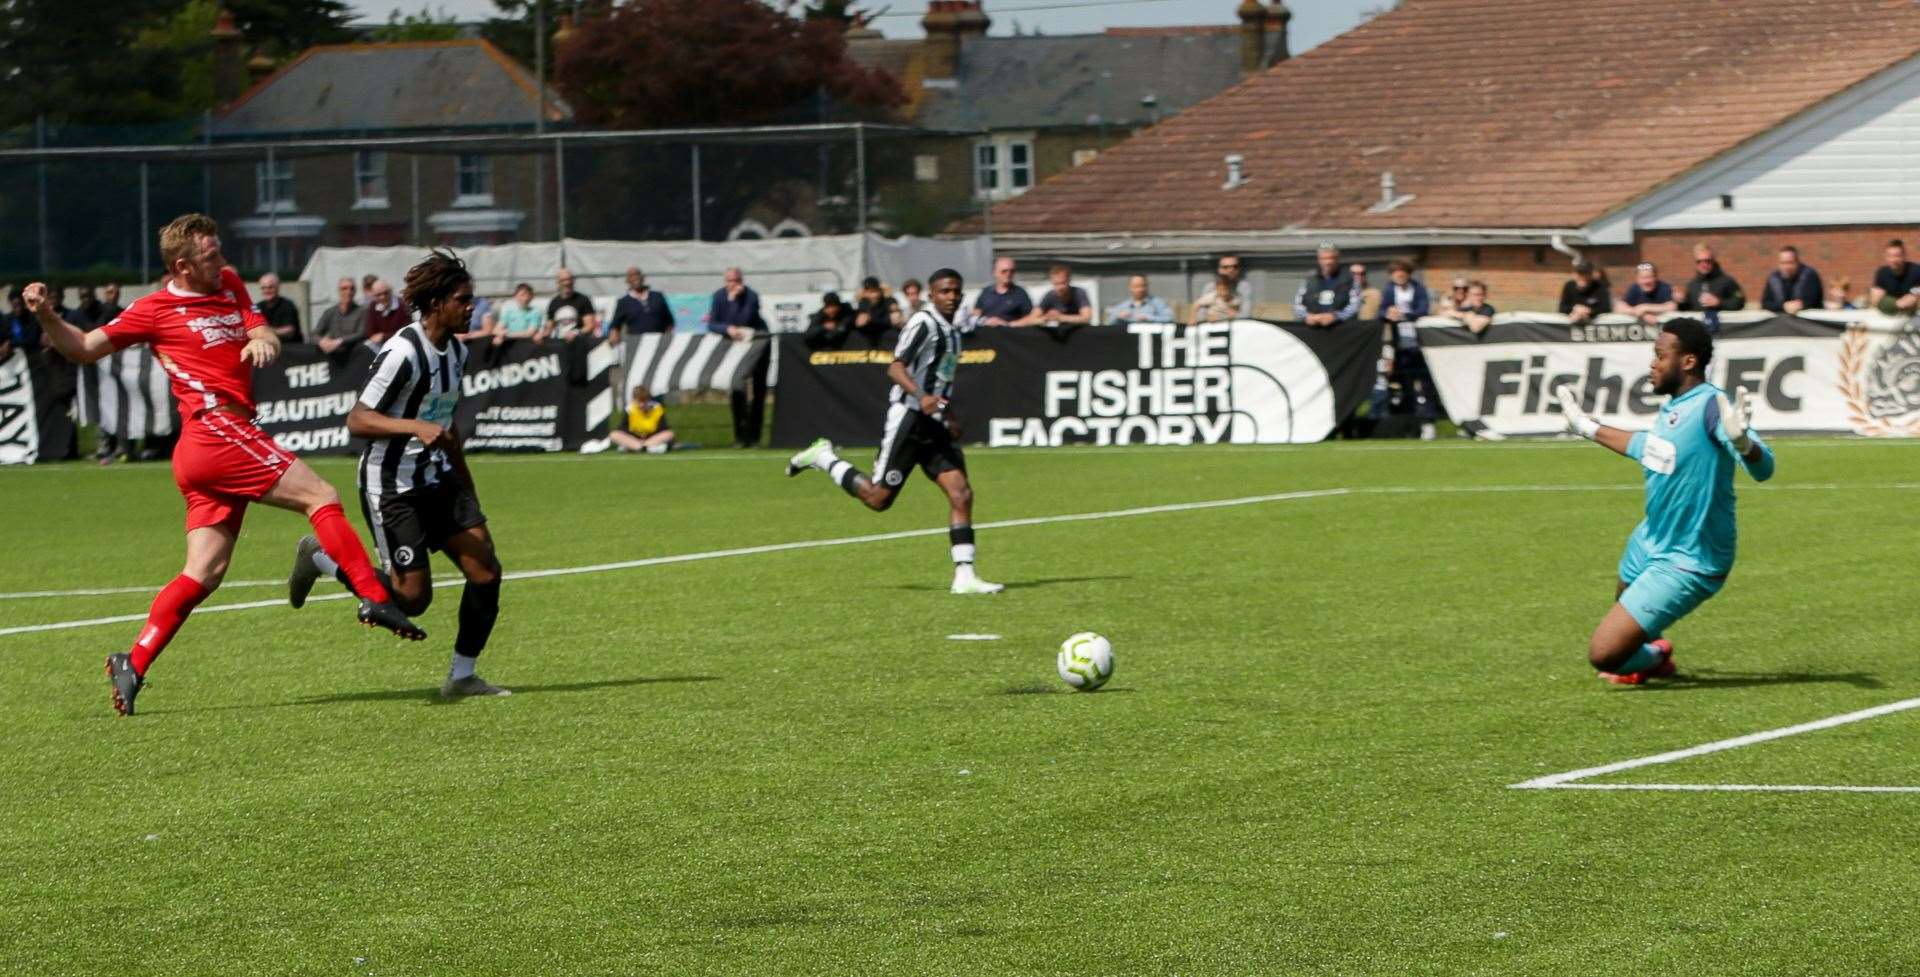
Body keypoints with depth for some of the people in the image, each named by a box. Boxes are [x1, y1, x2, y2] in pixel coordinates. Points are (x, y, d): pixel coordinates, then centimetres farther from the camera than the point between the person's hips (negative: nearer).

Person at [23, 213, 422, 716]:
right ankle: (375, 600, -17)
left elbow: (262, 331, 13)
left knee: (205, 572, 4)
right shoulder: (155, 310, 2)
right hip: (216, 429, -7)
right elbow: (84, 348, 7)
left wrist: (263, 340, -11)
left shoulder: (230, 285, 20)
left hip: (227, 439, 7)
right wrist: (47, 317, -11)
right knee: (321, 497, -12)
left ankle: (133, 665, 2)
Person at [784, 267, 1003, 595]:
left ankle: (964, 577, -9)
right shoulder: (923, 323, -11)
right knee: (878, 498, -6)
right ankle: (823, 458, 16)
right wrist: (921, 396, -36)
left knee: (961, 494, -7)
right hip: (908, 419, -8)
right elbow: (895, 368, -21)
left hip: (935, 424, 8)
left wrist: (950, 420, 30)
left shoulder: (952, 331, 17)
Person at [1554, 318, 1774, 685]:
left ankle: (1651, 659, 18)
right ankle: (1654, 650, 60)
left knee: (1603, 654, -12)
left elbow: (1762, 469, -38)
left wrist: (1741, 440, -60)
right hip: (1650, 541, 9)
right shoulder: (1672, 404, -1)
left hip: (1686, 565, -9)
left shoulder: (1711, 405, -27)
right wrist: (1588, 428, 34)